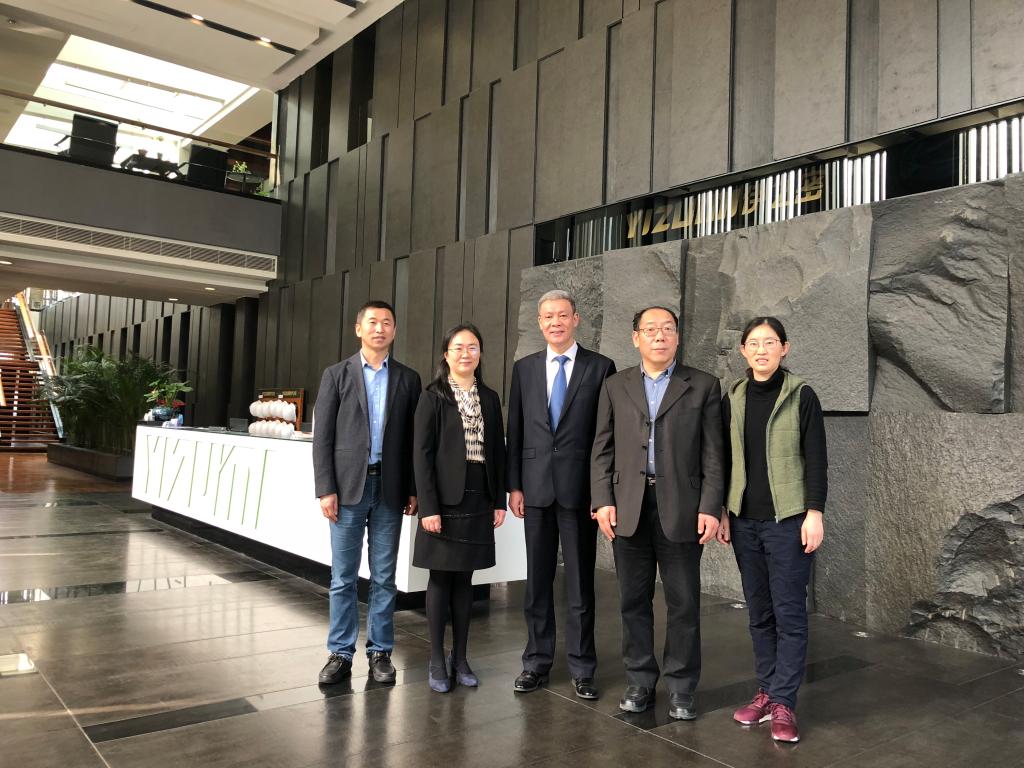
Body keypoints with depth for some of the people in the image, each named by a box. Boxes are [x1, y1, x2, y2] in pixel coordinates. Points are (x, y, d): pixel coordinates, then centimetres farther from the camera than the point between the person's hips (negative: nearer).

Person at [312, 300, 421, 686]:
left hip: (390, 489, 1)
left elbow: (413, 438, 7)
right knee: (343, 577, 6)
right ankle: (340, 653, 17)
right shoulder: (336, 375, 4)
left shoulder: (408, 379, 7)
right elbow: (322, 436, 0)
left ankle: (380, 651, 19)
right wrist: (326, 489, -6)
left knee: (384, 576, 7)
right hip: (348, 486, -1)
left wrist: (414, 489, 2)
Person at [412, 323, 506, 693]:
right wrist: (428, 506, -14)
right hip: (445, 499, -4)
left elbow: (498, 451, 11)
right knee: (441, 578, 4)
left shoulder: (489, 398, 10)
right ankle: (437, 660, 15)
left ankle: (460, 658, 20)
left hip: (478, 500, 4)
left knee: (465, 579, 11)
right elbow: (422, 453, -8)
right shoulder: (433, 397, -3)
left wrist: (499, 500, 6)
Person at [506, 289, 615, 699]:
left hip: (580, 488, -2)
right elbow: (515, 431, 9)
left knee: (580, 581, 6)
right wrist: (514, 485, 4)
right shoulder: (524, 368, 9)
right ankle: (537, 662, 24)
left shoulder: (601, 367, 0)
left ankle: (581, 668, 18)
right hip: (536, 488, 3)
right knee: (537, 581, 11)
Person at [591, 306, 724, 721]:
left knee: (684, 602, 5)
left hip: (681, 509, -2)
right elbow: (603, 450, 8)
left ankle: (681, 688, 19)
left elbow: (713, 454, 1)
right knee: (634, 600, 9)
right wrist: (603, 501, -2)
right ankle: (639, 682, 23)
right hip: (628, 507, 2)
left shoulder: (703, 386, 5)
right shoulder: (615, 386, 10)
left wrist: (710, 508, -7)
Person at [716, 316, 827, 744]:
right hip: (745, 520, 4)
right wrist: (722, 511, 8)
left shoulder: (801, 396, -4)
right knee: (759, 611, 11)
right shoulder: (732, 399, 7)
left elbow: (816, 460, -5)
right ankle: (767, 691, 21)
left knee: (789, 612, 0)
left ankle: (783, 703, 8)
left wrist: (815, 513, -11)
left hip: (788, 519, -4)